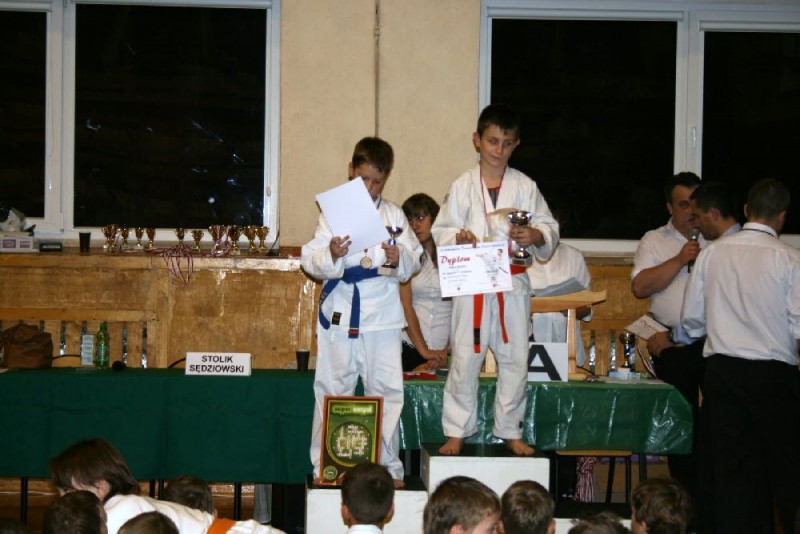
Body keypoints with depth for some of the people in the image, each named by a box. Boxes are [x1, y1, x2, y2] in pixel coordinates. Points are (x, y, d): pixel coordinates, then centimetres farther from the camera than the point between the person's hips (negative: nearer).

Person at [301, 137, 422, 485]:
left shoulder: (393, 214, 8)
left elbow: (414, 262, 4)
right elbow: (310, 262, -4)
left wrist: (400, 258, -18)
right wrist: (330, 255, -25)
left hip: (382, 314, 1)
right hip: (340, 310, -1)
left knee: (386, 390, 4)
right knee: (332, 389, 5)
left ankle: (388, 466, 13)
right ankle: (324, 466, 13)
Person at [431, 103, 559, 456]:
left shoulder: (525, 187, 4)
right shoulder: (463, 186, 2)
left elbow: (550, 228, 5)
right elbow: (440, 231, 3)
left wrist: (535, 236, -17)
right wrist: (458, 238, -18)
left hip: (513, 284, 1)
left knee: (514, 359, 6)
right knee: (464, 358, 1)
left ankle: (511, 432, 20)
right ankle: (457, 432, 13)